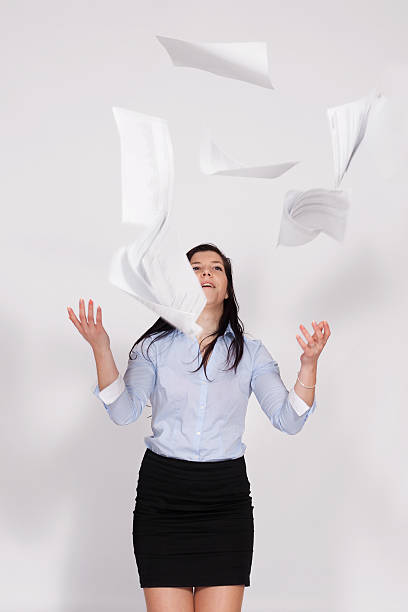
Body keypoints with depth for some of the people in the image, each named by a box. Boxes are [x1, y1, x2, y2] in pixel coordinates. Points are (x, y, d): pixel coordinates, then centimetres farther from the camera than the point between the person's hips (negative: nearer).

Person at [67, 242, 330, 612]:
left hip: (227, 496, 1)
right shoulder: (155, 346, 5)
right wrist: (101, 349, -18)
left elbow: (288, 420, -2)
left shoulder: (251, 353, 7)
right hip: (162, 491, -1)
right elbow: (125, 412, -9)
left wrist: (309, 364, -16)